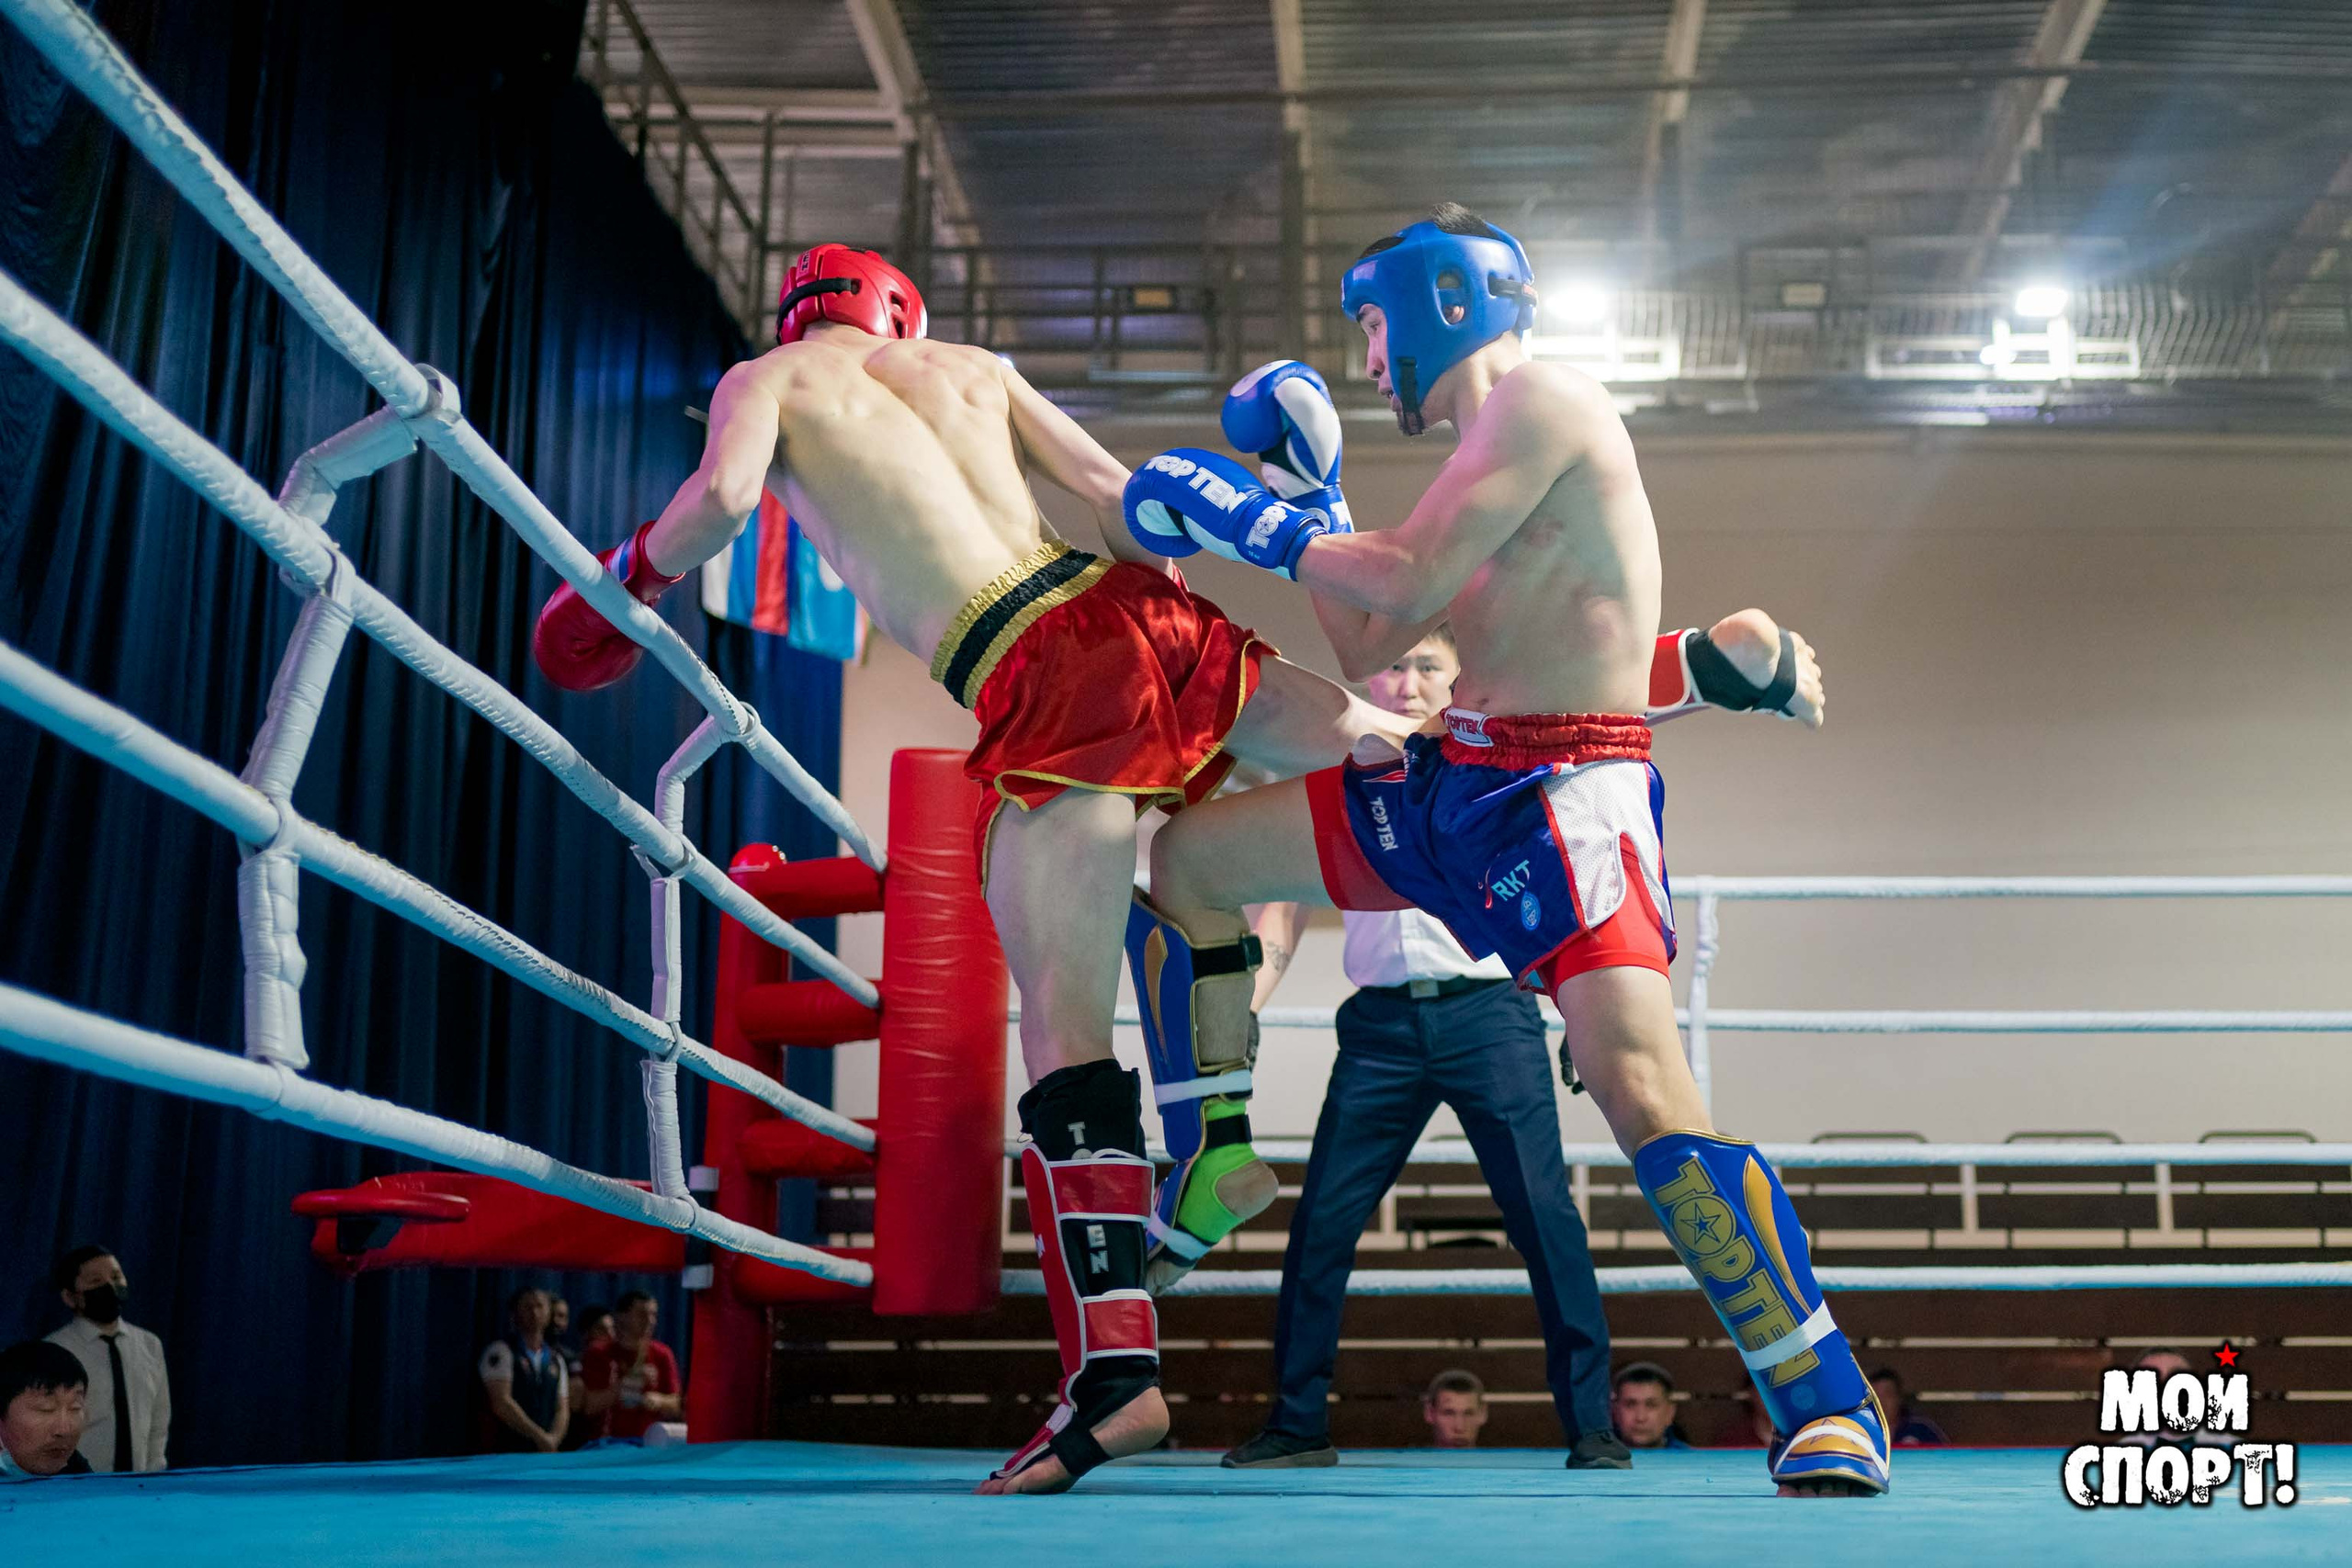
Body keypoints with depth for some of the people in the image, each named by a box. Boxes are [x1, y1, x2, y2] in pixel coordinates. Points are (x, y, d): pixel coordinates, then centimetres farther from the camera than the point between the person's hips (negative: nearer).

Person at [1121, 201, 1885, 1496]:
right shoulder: (1486, 453, 21)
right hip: (1440, 779, 10)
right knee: (1190, 858, 14)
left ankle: (1827, 1405, -15)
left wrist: (1255, 523, -3)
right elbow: (1374, 651, 22)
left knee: (1642, 1089, -25)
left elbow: (1406, 584, -17)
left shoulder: (1537, 399, -7)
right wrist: (1300, 514, 19)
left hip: (1565, 792, -10)